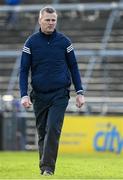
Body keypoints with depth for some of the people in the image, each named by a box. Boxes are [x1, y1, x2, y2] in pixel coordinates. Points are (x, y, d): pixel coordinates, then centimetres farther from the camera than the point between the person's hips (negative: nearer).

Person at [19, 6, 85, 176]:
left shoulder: (64, 41, 2)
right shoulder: (31, 42, 2)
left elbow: (73, 67, 9)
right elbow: (24, 70, 3)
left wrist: (80, 92, 3)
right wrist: (24, 95, -7)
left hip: (60, 95, -1)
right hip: (39, 95, 1)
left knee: (53, 129, -15)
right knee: (42, 132, 6)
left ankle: (48, 167, -16)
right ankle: (43, 168, 16)